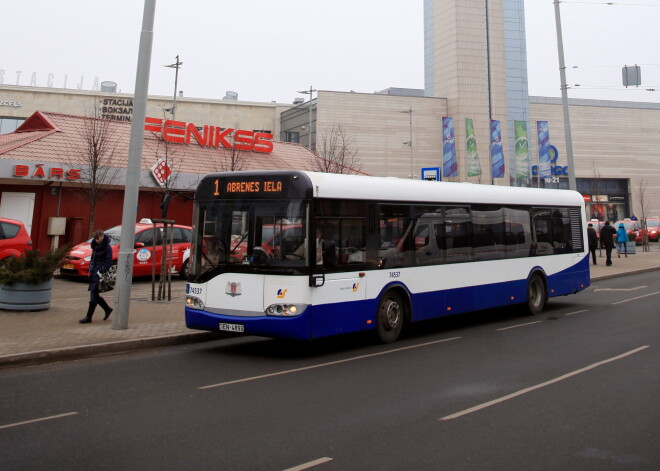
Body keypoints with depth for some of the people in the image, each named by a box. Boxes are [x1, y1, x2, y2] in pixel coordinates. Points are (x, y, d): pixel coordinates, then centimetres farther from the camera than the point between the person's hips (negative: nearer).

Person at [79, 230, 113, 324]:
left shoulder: (107, 247, -10)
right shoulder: (95, 246, 13)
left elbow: (108, 262, -13)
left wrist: (102, 271, -20)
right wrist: (91, 269, 11)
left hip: (100, 273, -8)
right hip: (94, 273, 8)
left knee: (93, 294, -7)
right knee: (95, 294, 11)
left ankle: (88, 317, -3)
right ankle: (107, 309, 29)